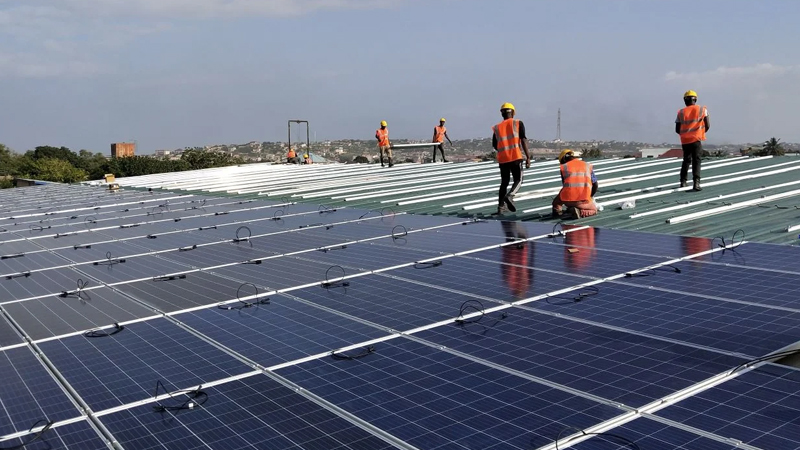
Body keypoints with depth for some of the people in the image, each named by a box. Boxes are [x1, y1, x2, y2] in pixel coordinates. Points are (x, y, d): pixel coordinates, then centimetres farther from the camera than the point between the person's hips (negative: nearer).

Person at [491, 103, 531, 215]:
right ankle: (509, 196, -22)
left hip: (502, 159, 3)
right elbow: (523, 140, -7)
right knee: (518, 180, 6)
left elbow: (494, 145, 11)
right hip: (516, 157, -3)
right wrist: (528, 157, -7)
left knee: (504, 183, 14)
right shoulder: (518, 123, 1)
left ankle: (501, 207, 12)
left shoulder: (497, 128, 8)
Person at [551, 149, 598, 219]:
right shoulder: (588, 166, 18)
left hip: (568, 199, 1)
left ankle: (557, 212, -1)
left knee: (556, 203, 34)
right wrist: (590, 197, 35)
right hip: (583, 201, 0)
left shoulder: (564, 167, 12)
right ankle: (580, 212, -5)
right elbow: (595, 186, 18)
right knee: (594, 210, 28)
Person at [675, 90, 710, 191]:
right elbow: (707, 125, -1)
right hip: (696, 140, -2)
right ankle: (696, 183, -14)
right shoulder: (702, 110, 2)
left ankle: (683, 182, 16)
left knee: (686, 160, 18)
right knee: (696, 161, -2)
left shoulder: (681, 113, 5)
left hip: (685, 141, 2)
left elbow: (677, 130, 4)